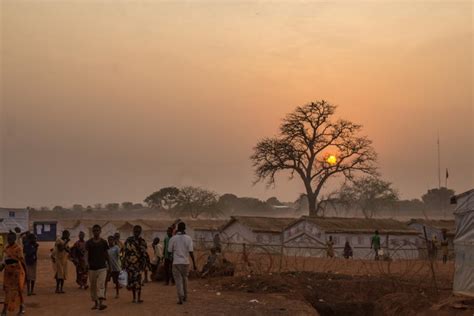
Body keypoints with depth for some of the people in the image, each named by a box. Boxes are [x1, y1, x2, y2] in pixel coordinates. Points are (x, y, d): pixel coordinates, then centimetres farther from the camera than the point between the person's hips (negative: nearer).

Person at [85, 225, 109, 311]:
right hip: (92, 267, 1)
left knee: (101, 284, -14)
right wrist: (87, 263, -19)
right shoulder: (89, 242, 2)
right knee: (93, 286, 9)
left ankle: (101, 303, -23)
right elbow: (86, 253, -4)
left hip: (102, 267, -1)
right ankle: (95, 303, 23)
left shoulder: (103, 242, 4)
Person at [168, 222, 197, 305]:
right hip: (185, 262, 1)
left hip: (176, 262, -1)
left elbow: (170, 251, 2)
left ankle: (180, 298, -9)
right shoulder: (188, 238, -5)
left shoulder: (173, 238, -5)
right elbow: (191, 252, -8)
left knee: (178, 280, 3)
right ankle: (185, 296, 28)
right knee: (185, 279, 20)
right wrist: (194, 263, -4)